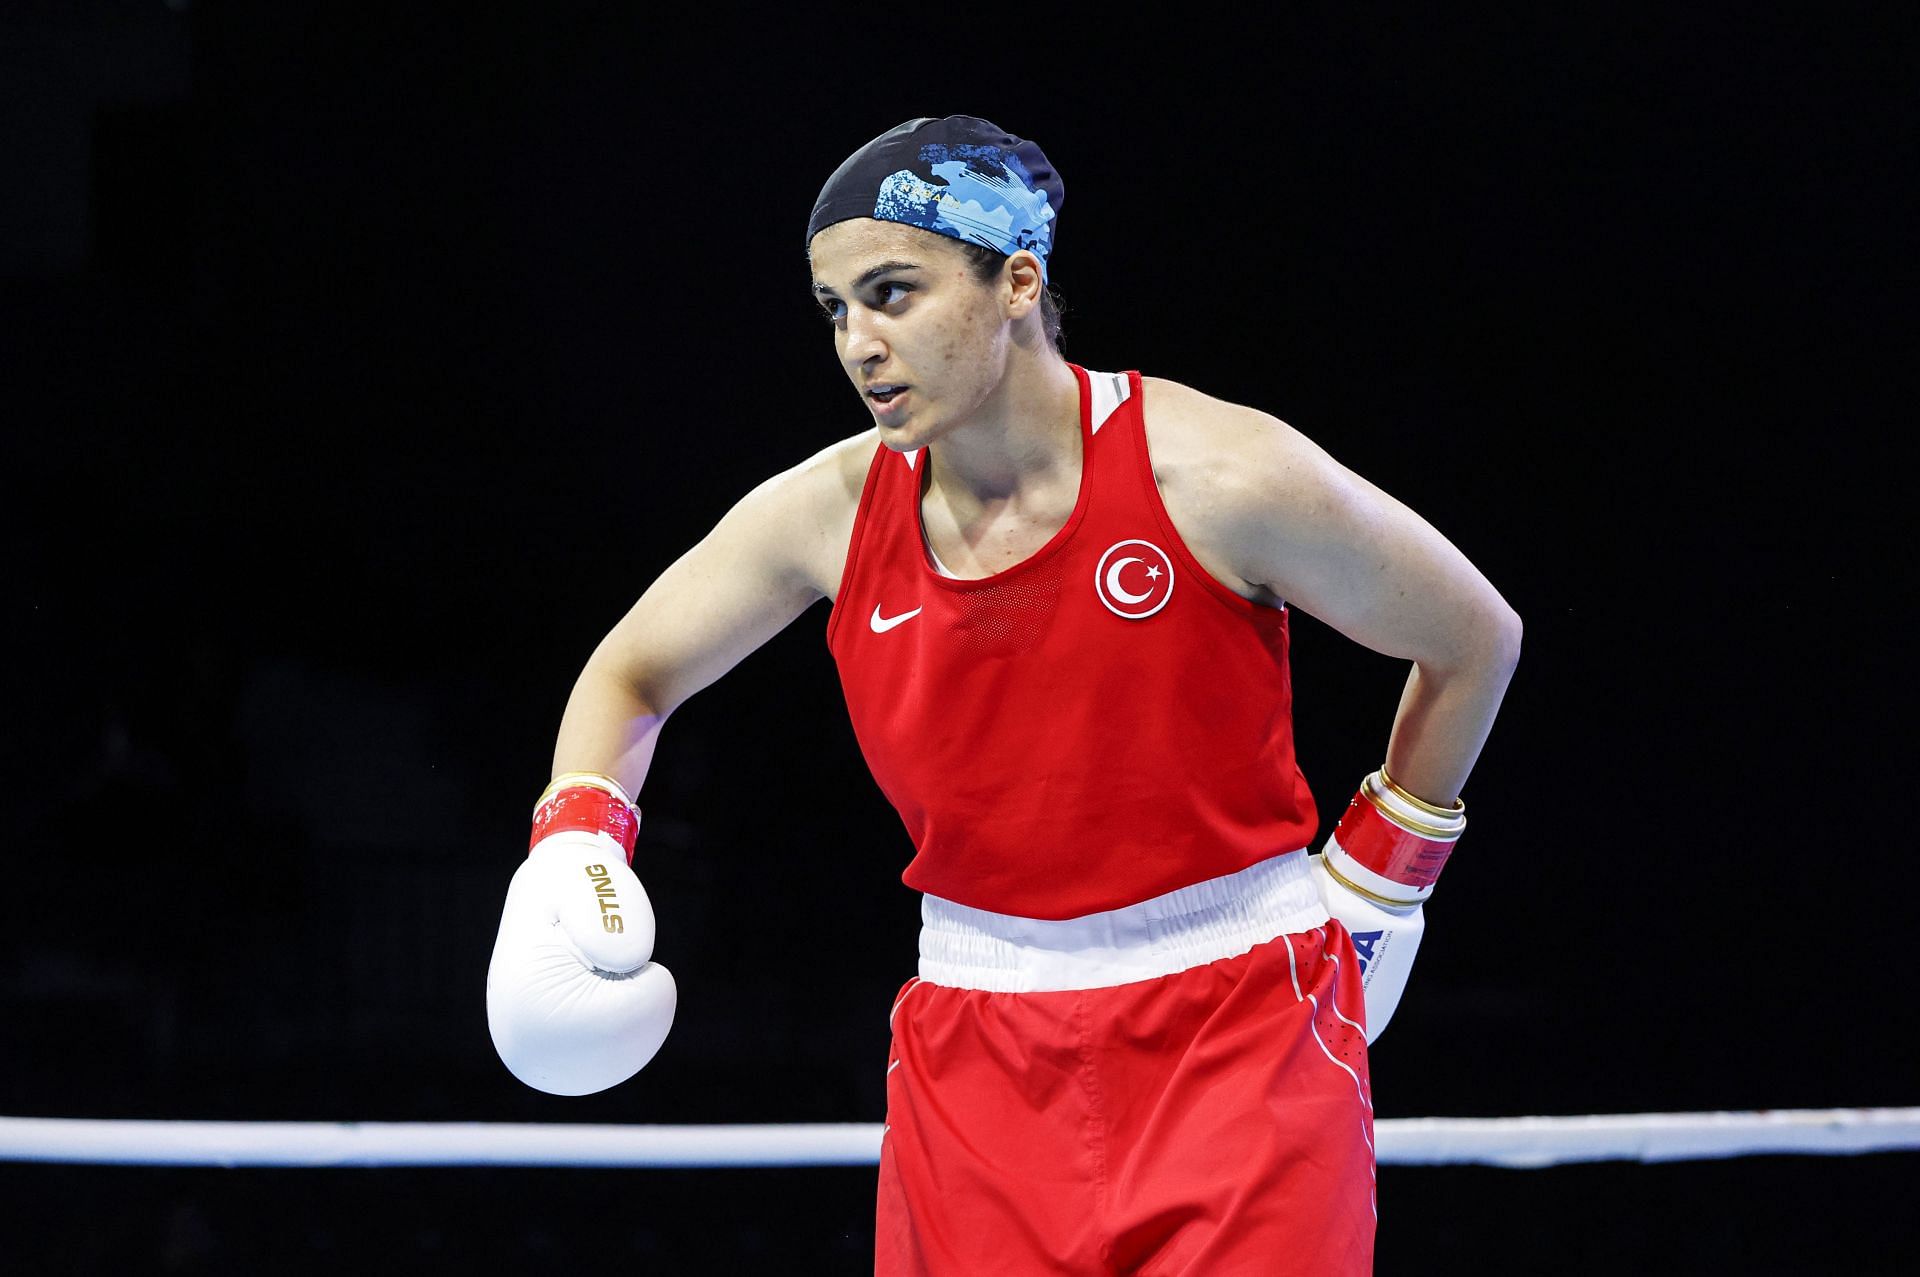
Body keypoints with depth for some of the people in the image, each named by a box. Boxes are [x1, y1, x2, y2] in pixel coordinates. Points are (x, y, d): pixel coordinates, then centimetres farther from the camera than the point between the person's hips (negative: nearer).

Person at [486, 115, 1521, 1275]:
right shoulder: (835, 511, -2)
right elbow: (631, 673, 15)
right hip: (975, 1049, 4)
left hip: (1237, 1028, -3)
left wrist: (1373, 886, 5)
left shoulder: (1219, 475, -13)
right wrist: (575, 845, -5)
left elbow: (1475, 640, 1)